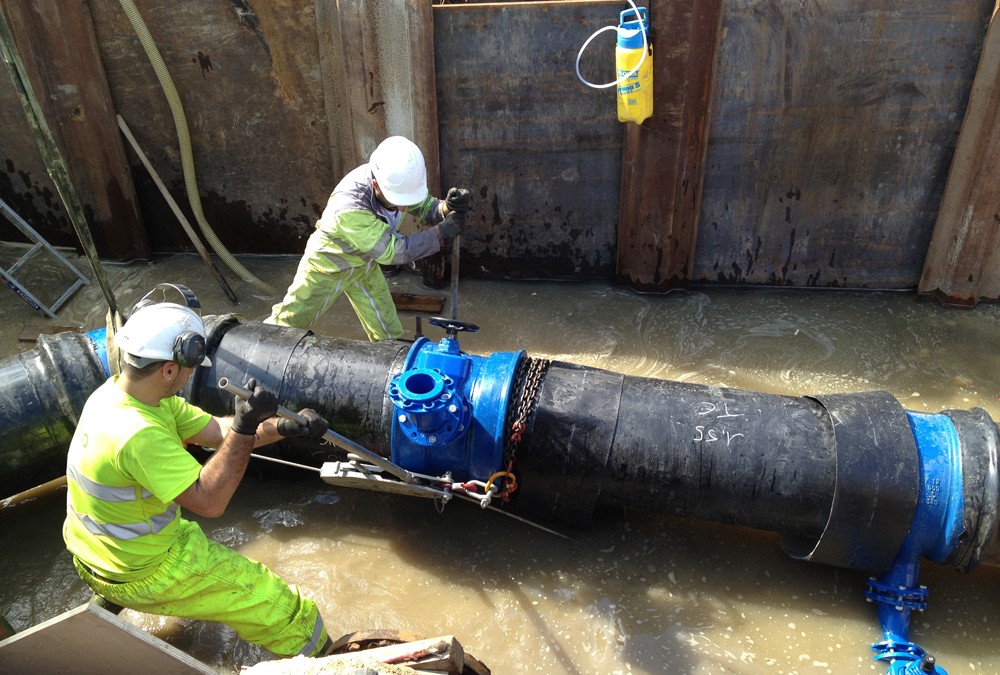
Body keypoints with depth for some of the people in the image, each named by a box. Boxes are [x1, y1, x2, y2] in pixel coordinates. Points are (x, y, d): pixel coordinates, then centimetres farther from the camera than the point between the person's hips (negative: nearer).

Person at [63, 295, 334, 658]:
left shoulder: (116, 392, -6)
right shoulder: (137, 434, -35)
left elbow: (218, 430, -6)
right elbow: (209, 502, -32)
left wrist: (285, 427, -18)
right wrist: (245, 428, -37)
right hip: (140, 575, -9)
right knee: (276, 602, -2)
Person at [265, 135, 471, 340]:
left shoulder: (399, 181, -24)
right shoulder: (349, 207, -42)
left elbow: (427, 209, -11)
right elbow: (394, 251, -37)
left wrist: (448, 208, -34)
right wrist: (443, 231, -37)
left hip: (363, 265, 6)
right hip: (327, 265, -5)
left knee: (389, 335, 10)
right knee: (285, 325, 9)